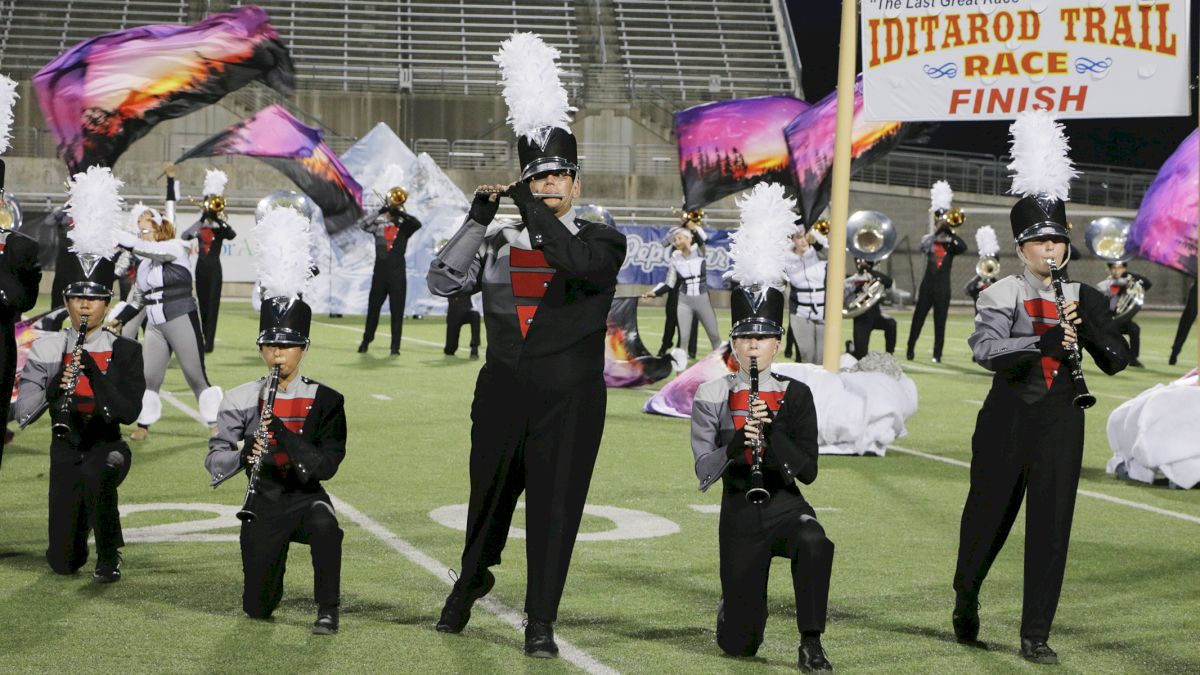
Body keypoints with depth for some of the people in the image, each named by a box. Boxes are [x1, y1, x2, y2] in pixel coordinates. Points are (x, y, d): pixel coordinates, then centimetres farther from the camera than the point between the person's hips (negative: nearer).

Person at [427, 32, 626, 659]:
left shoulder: (602, 240, 0)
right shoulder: (499, 242, 7)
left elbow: (584, 265, -22)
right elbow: (443, 281, -2)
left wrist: (537, 213, -23)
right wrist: (478, 218, -9)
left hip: (570, 399, -2)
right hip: (502, 390, 2)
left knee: (555, 506, -1)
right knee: (489, 495, 15)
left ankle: (541, 623, 8)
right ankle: (470, 580, 41)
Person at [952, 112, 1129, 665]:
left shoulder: (1081, 298, 6)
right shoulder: (1002, 294, -4)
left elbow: (1116, 362, 2)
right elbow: (986, 350, -23)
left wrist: (1094, 323, -15)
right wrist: (1045, 341, -36)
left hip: (1060, 419, 2)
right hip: (1008, 417, -2)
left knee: (1051, 524, -1)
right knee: (989, 513, 10)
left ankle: (1036, 636, 6)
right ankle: (965, 598, 39)